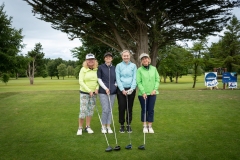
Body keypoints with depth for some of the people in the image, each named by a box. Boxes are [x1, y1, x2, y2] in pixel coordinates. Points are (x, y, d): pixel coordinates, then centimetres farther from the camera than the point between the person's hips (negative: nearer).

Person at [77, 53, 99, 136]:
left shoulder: (96, 70, 1)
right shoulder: (83, 69, -9)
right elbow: (81, 81, -11)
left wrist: (97, 88, -9)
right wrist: (89, 90, -15)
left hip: (93, 93, 4)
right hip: (84, 93, -3)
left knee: (90, 110, 9)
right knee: (83, 110, -6)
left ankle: (88, 127, 21)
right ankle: (80, 128, 8)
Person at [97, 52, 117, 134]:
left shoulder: (114, 68, 10)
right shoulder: (101, 67, 1)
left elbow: (116, 79, 16)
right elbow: (99, 79, -1)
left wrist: (115, 86, 0)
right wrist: (105, 88, -8)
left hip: (112, 91, 3)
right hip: (103, 91, -3)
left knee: (110, 109, 6)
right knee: (105, 110, -7)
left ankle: (108, 126, 17)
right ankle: (103, 126, 10)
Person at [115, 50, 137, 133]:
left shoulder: (133, 65, 5)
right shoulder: (118, 66, 2)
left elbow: (135, 78, 1)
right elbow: (118, 79, -2)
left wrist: (132, 89, -10)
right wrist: (122, 89, -10)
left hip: (131, 89, 1)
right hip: (121, 89, -1)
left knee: (129, 108, 6)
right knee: (122, 107, 1)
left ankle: (129, 125, 18)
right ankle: (122, 125, 14)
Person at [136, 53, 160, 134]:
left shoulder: (154, 69, 5)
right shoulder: (139, 70, -3)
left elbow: (157, 80, 7)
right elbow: (138, 82, -6)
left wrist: (155, 89, -6)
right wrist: (143, 92, -13)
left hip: (152, 93, 2)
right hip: (143, 94, -2)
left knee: (151, 110, 5)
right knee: (144, 110, 5)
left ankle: (150, 126, 16)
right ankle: (144, 126, 17)